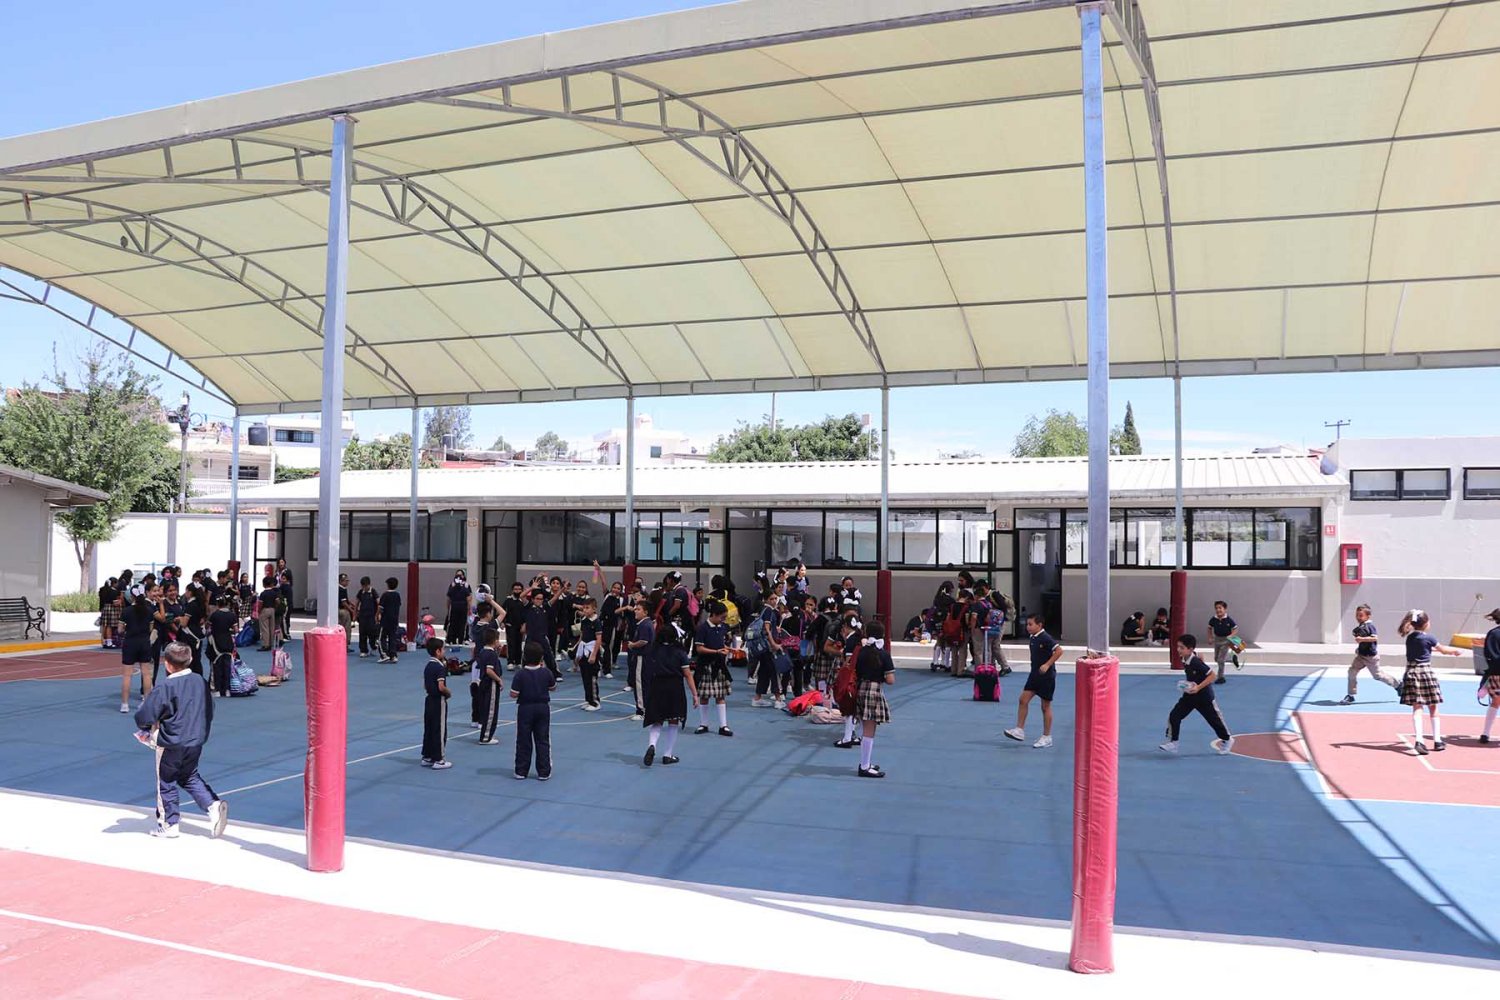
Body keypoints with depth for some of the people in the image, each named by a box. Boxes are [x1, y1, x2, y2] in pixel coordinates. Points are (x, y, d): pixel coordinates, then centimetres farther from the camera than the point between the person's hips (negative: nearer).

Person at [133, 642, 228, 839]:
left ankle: (168, 824, 21)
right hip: (196, 741, 6)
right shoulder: (200, 682, 0)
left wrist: (145, 728, 6)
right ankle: (213, 804, 3)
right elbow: (209, 712, 10)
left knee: (166, 783, 11)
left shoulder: (164, 688, -19)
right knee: (190, 777, 22)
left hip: (171, 744, -6)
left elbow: (143, 716, -16)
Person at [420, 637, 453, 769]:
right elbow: (441, 687, -26)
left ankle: (427, 757, 21)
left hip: (429, 700, 9)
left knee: (428, 729, 14)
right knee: (440, 731, -1)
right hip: (439, 701, -9)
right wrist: (448, 692, -9)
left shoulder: (428, 666, 9)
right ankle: (438, 760, 3)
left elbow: (424, 686, 15)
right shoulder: (440, 667, -18)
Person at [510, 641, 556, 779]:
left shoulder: (520, 674, -15)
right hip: (543, 708, 1)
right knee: (543, 741, 9)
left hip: (525, 708, -1)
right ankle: (544, 772, 10)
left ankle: (521, 771, 15)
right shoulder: (547, 673, -8)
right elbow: (553, 688, 8)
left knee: (523, 741, 10)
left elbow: (513, 694, -15)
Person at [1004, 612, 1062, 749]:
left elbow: (1059, 651, -25)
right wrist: (1036, 668, 15)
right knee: (1023, 699, 2)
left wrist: (1047, 665, -26)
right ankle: (1020, 730, 7)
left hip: (1046, 676, -8)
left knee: (1045, 706, 2)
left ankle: (1047, 737, 12)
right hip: (1035, 675, 8)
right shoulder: (1033, 638, 8)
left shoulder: (1045, 638, -18)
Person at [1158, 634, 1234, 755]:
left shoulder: (1196, 662, -29)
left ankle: (1227, 740, 38)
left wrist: (1198, 687, -31)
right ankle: (1172, 743, 2)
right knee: (1174, 716, -4)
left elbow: (1212, 674, -25)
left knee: (1213, 718, 13)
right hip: (1190, 695, 7)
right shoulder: (1184, 660, -6)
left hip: (1204, 696, -7)